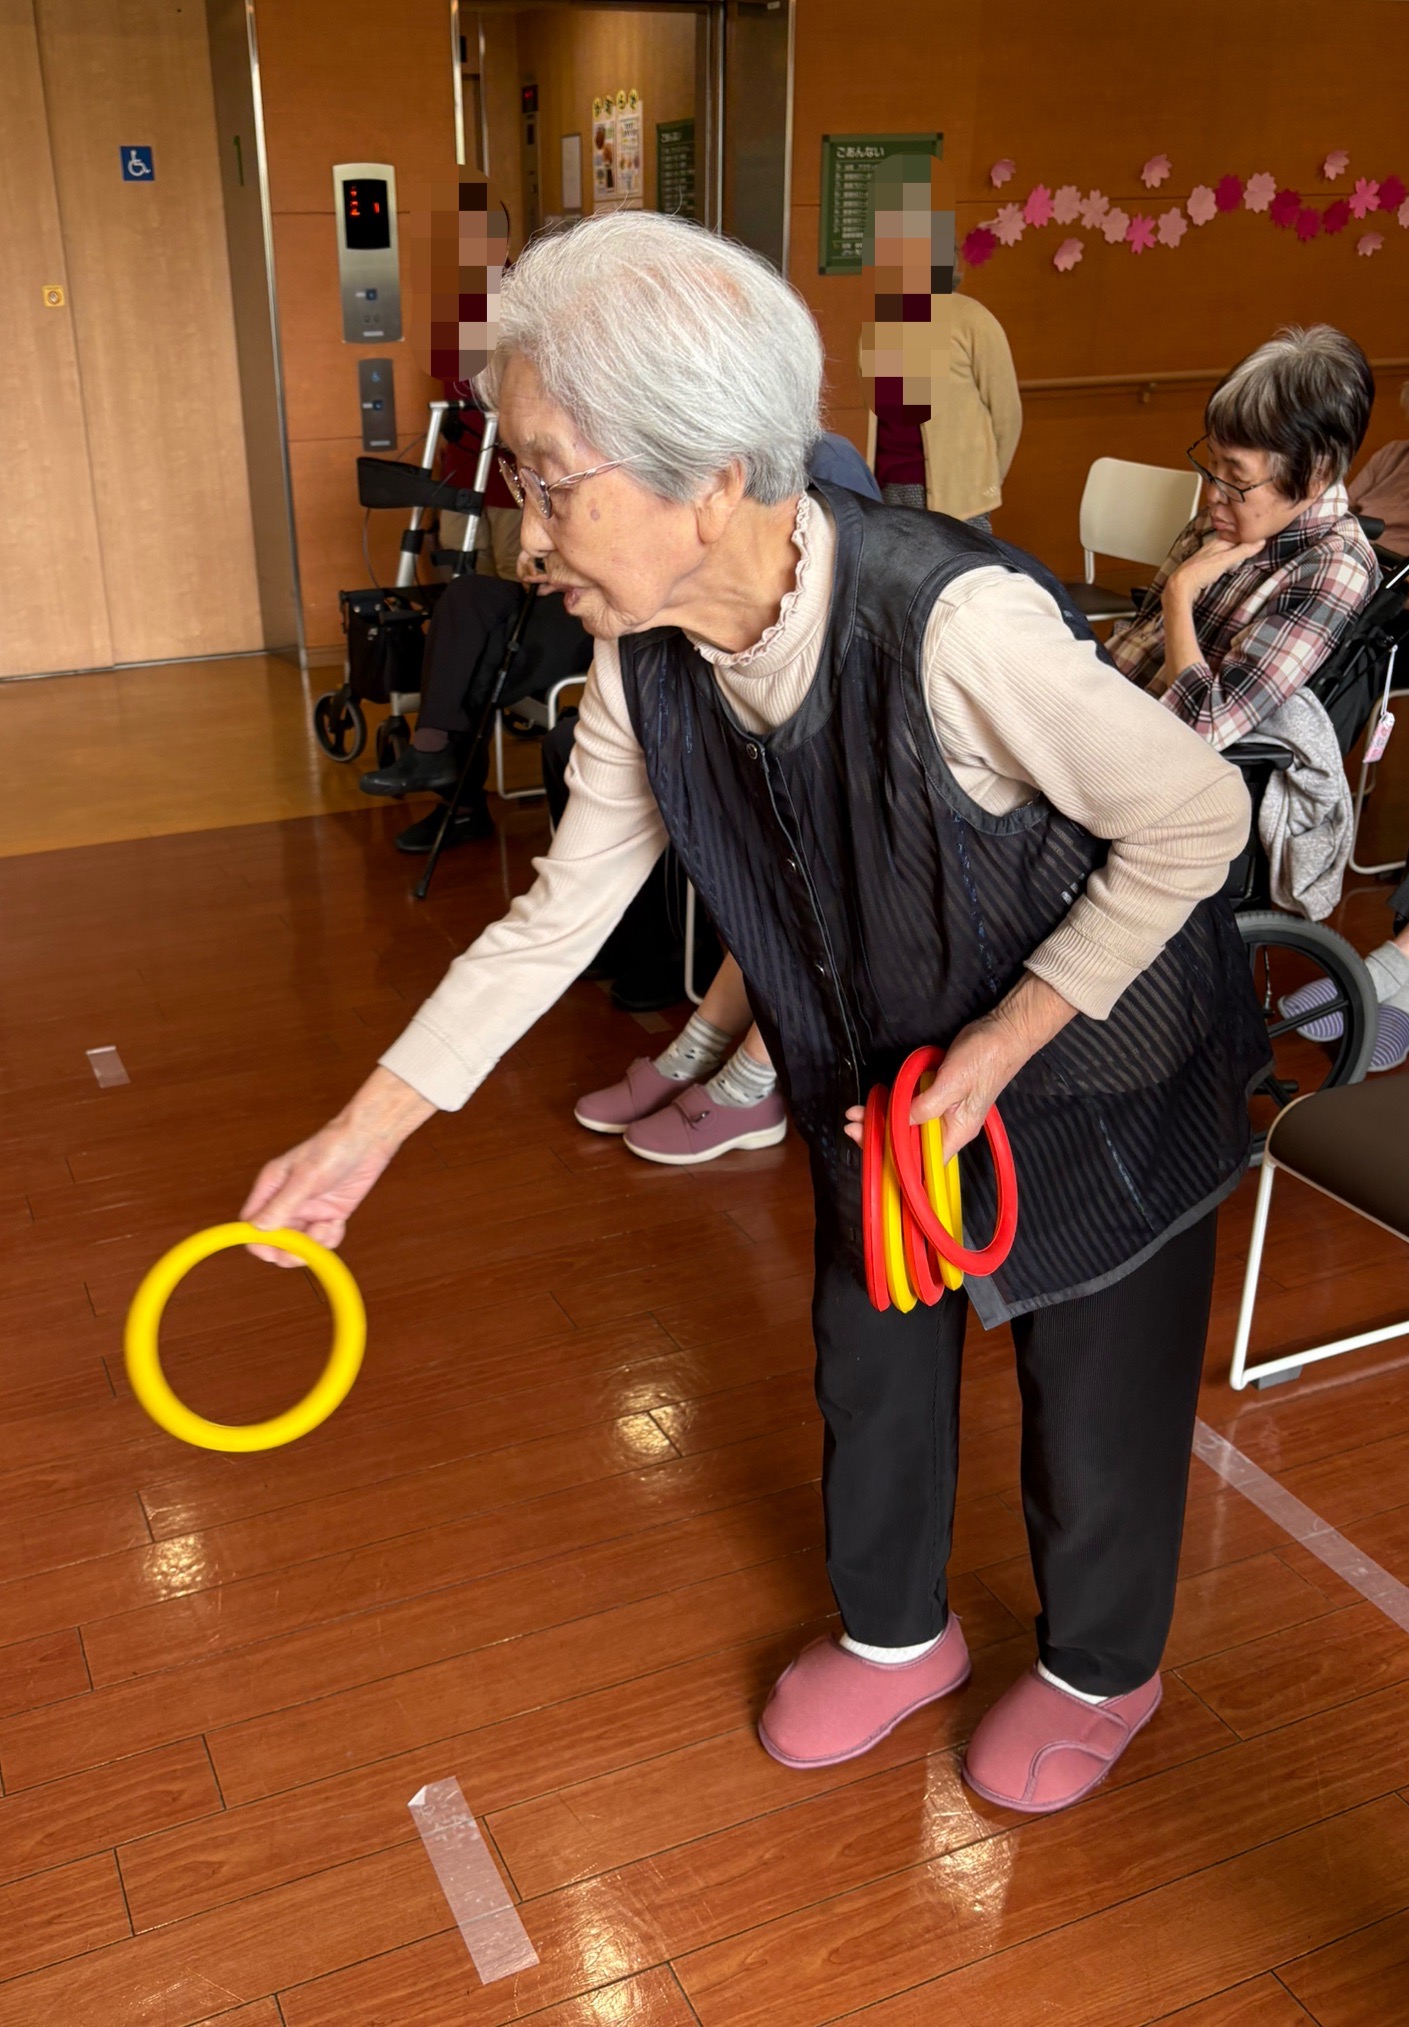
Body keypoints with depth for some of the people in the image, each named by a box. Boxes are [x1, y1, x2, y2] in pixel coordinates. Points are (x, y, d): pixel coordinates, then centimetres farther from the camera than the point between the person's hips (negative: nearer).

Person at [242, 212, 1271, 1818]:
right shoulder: (645, 667, -17)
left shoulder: (957, 626, -38)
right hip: (883, 1066, 6)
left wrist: (1003, 1044, -23)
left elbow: (1197, 816, -24)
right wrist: (369, 1126, -8)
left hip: (1098, 1064, -5)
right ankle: (896, 1635, 49)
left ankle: (1099, 1671, 45)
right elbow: (558, 914, -6)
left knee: (1094, 1398, 13)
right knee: (871, 1363, 20)